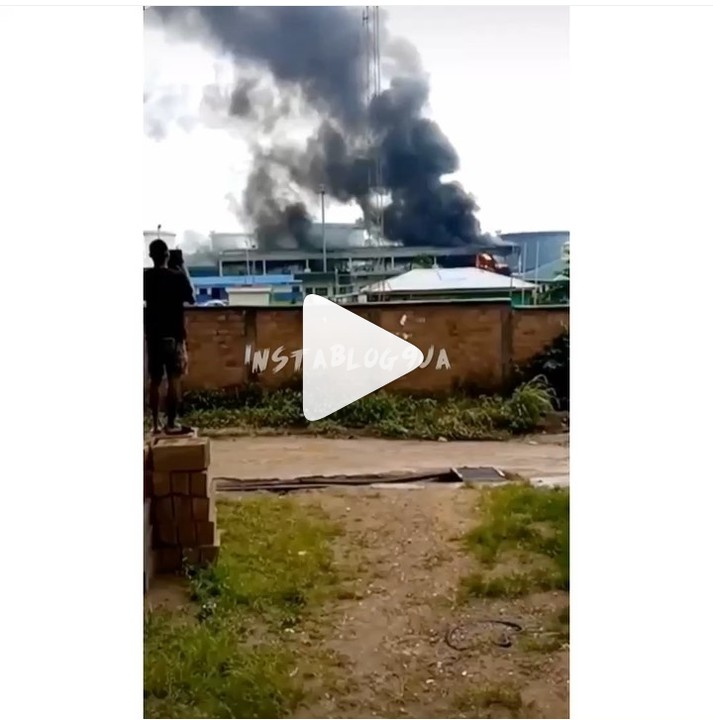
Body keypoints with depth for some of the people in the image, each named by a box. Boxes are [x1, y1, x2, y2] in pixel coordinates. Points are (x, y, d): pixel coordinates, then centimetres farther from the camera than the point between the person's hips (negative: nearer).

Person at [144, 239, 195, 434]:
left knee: (154, 380, 8)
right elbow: (191, 300, 3)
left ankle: (155, 424, 12)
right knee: (173, 379, 0)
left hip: (152, 335, 4)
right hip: (173, 335, -4)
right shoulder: (177, 276, -9)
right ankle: (171, 424, 0)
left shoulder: (145, 276, 2)